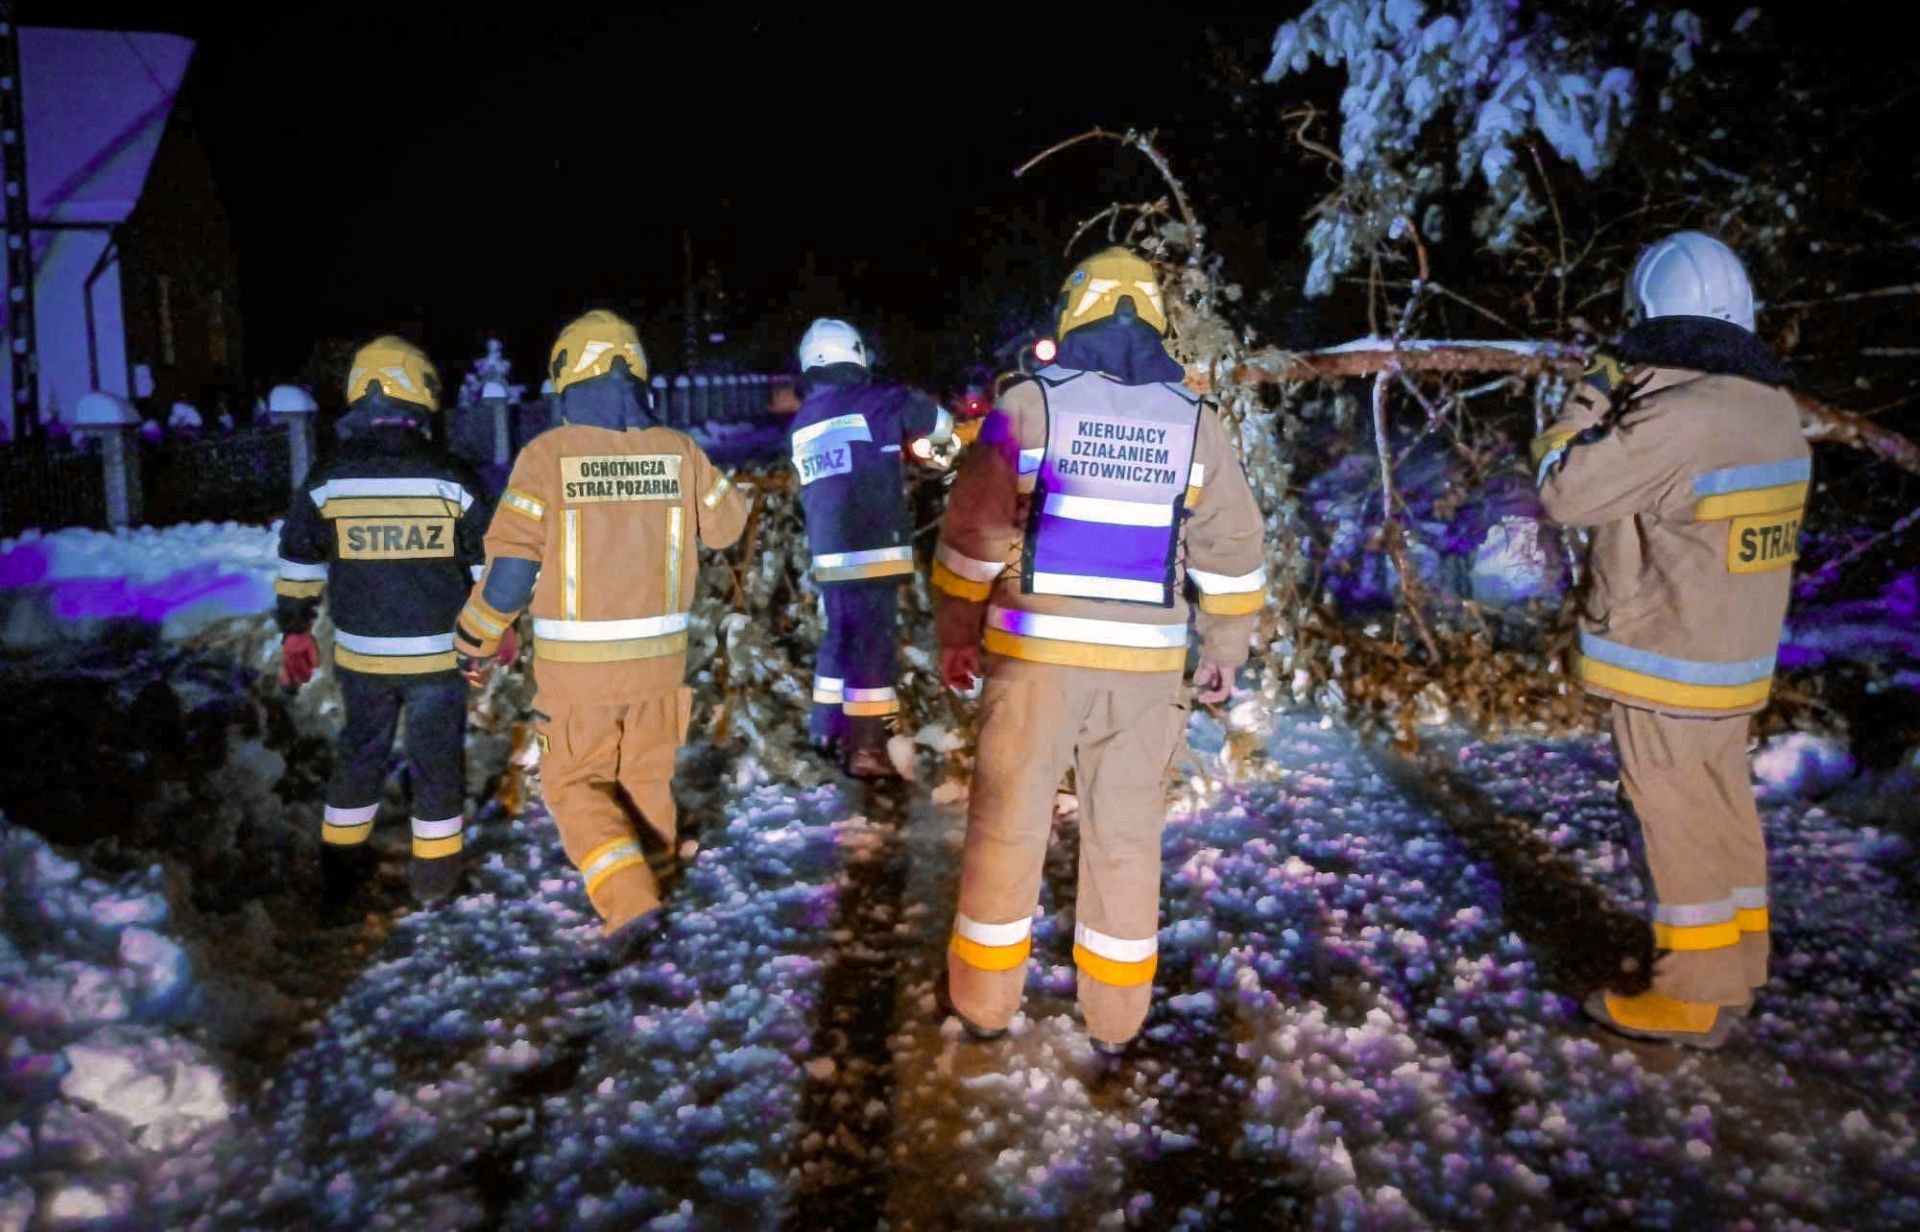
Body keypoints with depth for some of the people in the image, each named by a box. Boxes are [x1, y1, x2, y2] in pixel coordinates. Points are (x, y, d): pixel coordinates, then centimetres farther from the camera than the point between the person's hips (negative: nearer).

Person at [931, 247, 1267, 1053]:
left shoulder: (1030, 405, -3)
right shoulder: (1195, 422, 4)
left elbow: (974, 534, -2)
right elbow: (1230, 552, 7)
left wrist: (956, 631, 8)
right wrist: (1225, 649, 17)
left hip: (1036, 654, -2)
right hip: (1146, 664, 2)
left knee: (1008, 825, 9)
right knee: (1126, 836, 11)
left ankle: (984, 1003, 20)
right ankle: (1115, 1018, 20)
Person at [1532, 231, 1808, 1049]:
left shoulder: (1675, 418, -24)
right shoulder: (1773, 408, 4)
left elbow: (1566, 494, -16)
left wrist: (1586, 403, -2)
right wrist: (1629, 407, 12)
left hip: (1664, 669, -9)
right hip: (1737, 661, 9)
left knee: (1679, 828, 2)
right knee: (1725, 816, 19)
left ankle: (1692, 1000, 13)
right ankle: (1735, 969, 33)